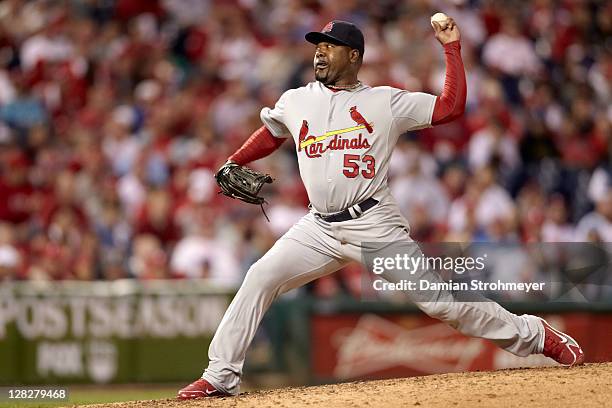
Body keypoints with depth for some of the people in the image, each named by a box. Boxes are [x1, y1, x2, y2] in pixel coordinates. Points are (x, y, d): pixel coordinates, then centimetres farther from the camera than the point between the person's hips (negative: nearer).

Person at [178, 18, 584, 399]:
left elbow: (451, 107, -2)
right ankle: (222, 376, -6)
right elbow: (271, 133, 32)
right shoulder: (295, 102, 12)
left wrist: (452, 47, -3)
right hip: (320, 227, 4)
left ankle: (533, 335, 5)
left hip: (375, 225, -4)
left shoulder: (386, 102, 2)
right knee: (260, 279, -12)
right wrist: (232, 164, 19)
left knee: (437, 298, -9)